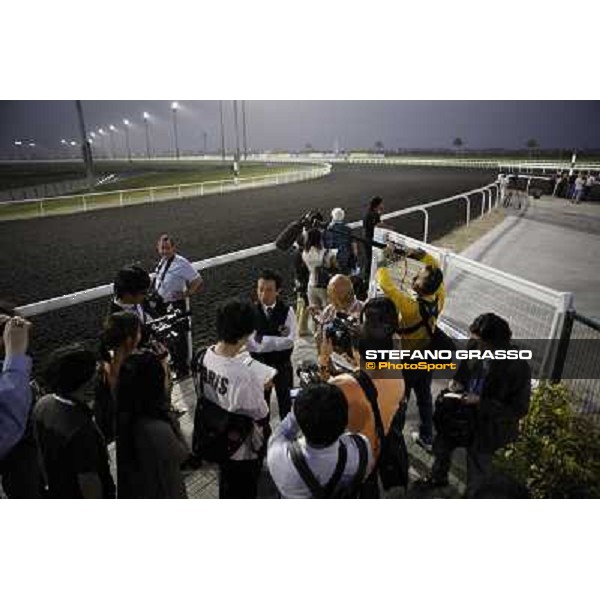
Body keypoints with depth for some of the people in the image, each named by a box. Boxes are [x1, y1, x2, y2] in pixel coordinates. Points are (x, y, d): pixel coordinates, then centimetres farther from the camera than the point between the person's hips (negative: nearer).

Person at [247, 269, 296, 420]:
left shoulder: (287, 311, -14)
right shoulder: (251, 312, -14)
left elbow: (289, 341, -23)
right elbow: (251, 343, -21)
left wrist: (262, 339, -25)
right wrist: (278, 340, -26)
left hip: (283, 365, 0)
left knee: (285, 401, 21)